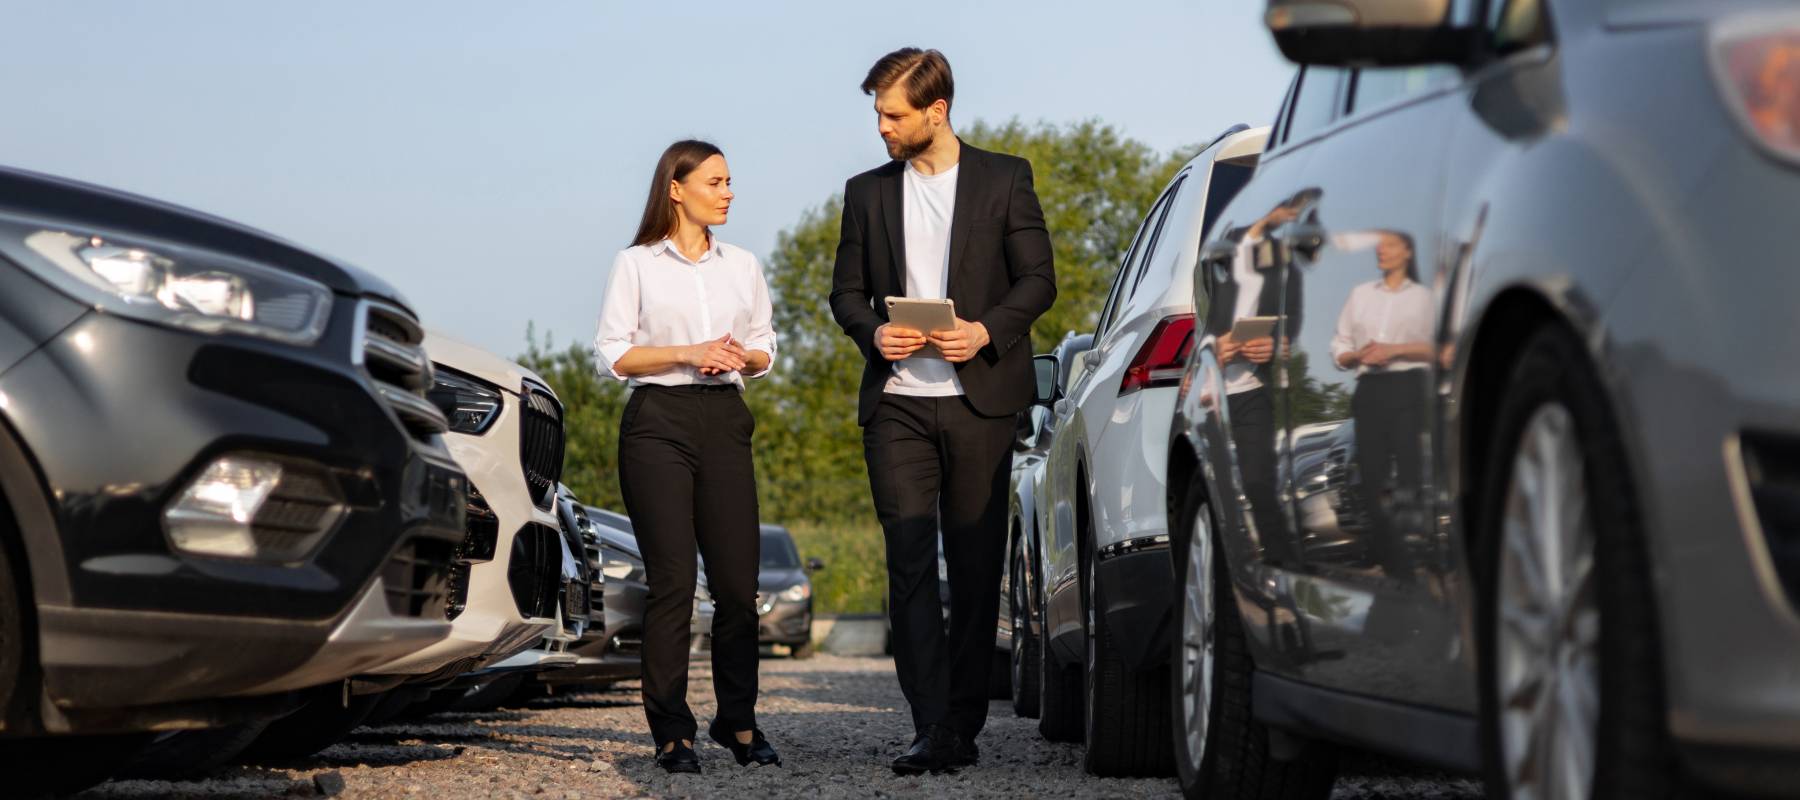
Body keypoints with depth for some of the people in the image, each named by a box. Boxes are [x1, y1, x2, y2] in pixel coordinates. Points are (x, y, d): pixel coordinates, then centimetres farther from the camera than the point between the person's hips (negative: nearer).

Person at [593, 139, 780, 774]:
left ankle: (738, 720, 12)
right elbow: (611, 354, -2)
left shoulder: (742, 266, 16)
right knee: (672, 581, -6)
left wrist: (743, 357, -4)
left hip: (725, 422, 4)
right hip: (658, 422, -4)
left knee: (737, 580, -1)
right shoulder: (636, 265, 3)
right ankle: (672, 731, -1)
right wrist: (687, 353, -13)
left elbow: (765, 349, 19)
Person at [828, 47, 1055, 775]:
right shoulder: (868, 192, 12)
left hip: (977, 399, -1)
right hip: (897, 402, 2)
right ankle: (930, 729, -10)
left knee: (976, 568, 3)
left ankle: (963, 726, 11)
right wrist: (874, 331, -7)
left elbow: (1038, 279, 2)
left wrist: (986, 331, -14)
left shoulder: (1004, 179, 5)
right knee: (910, 564, -7)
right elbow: (847, 290, 14)